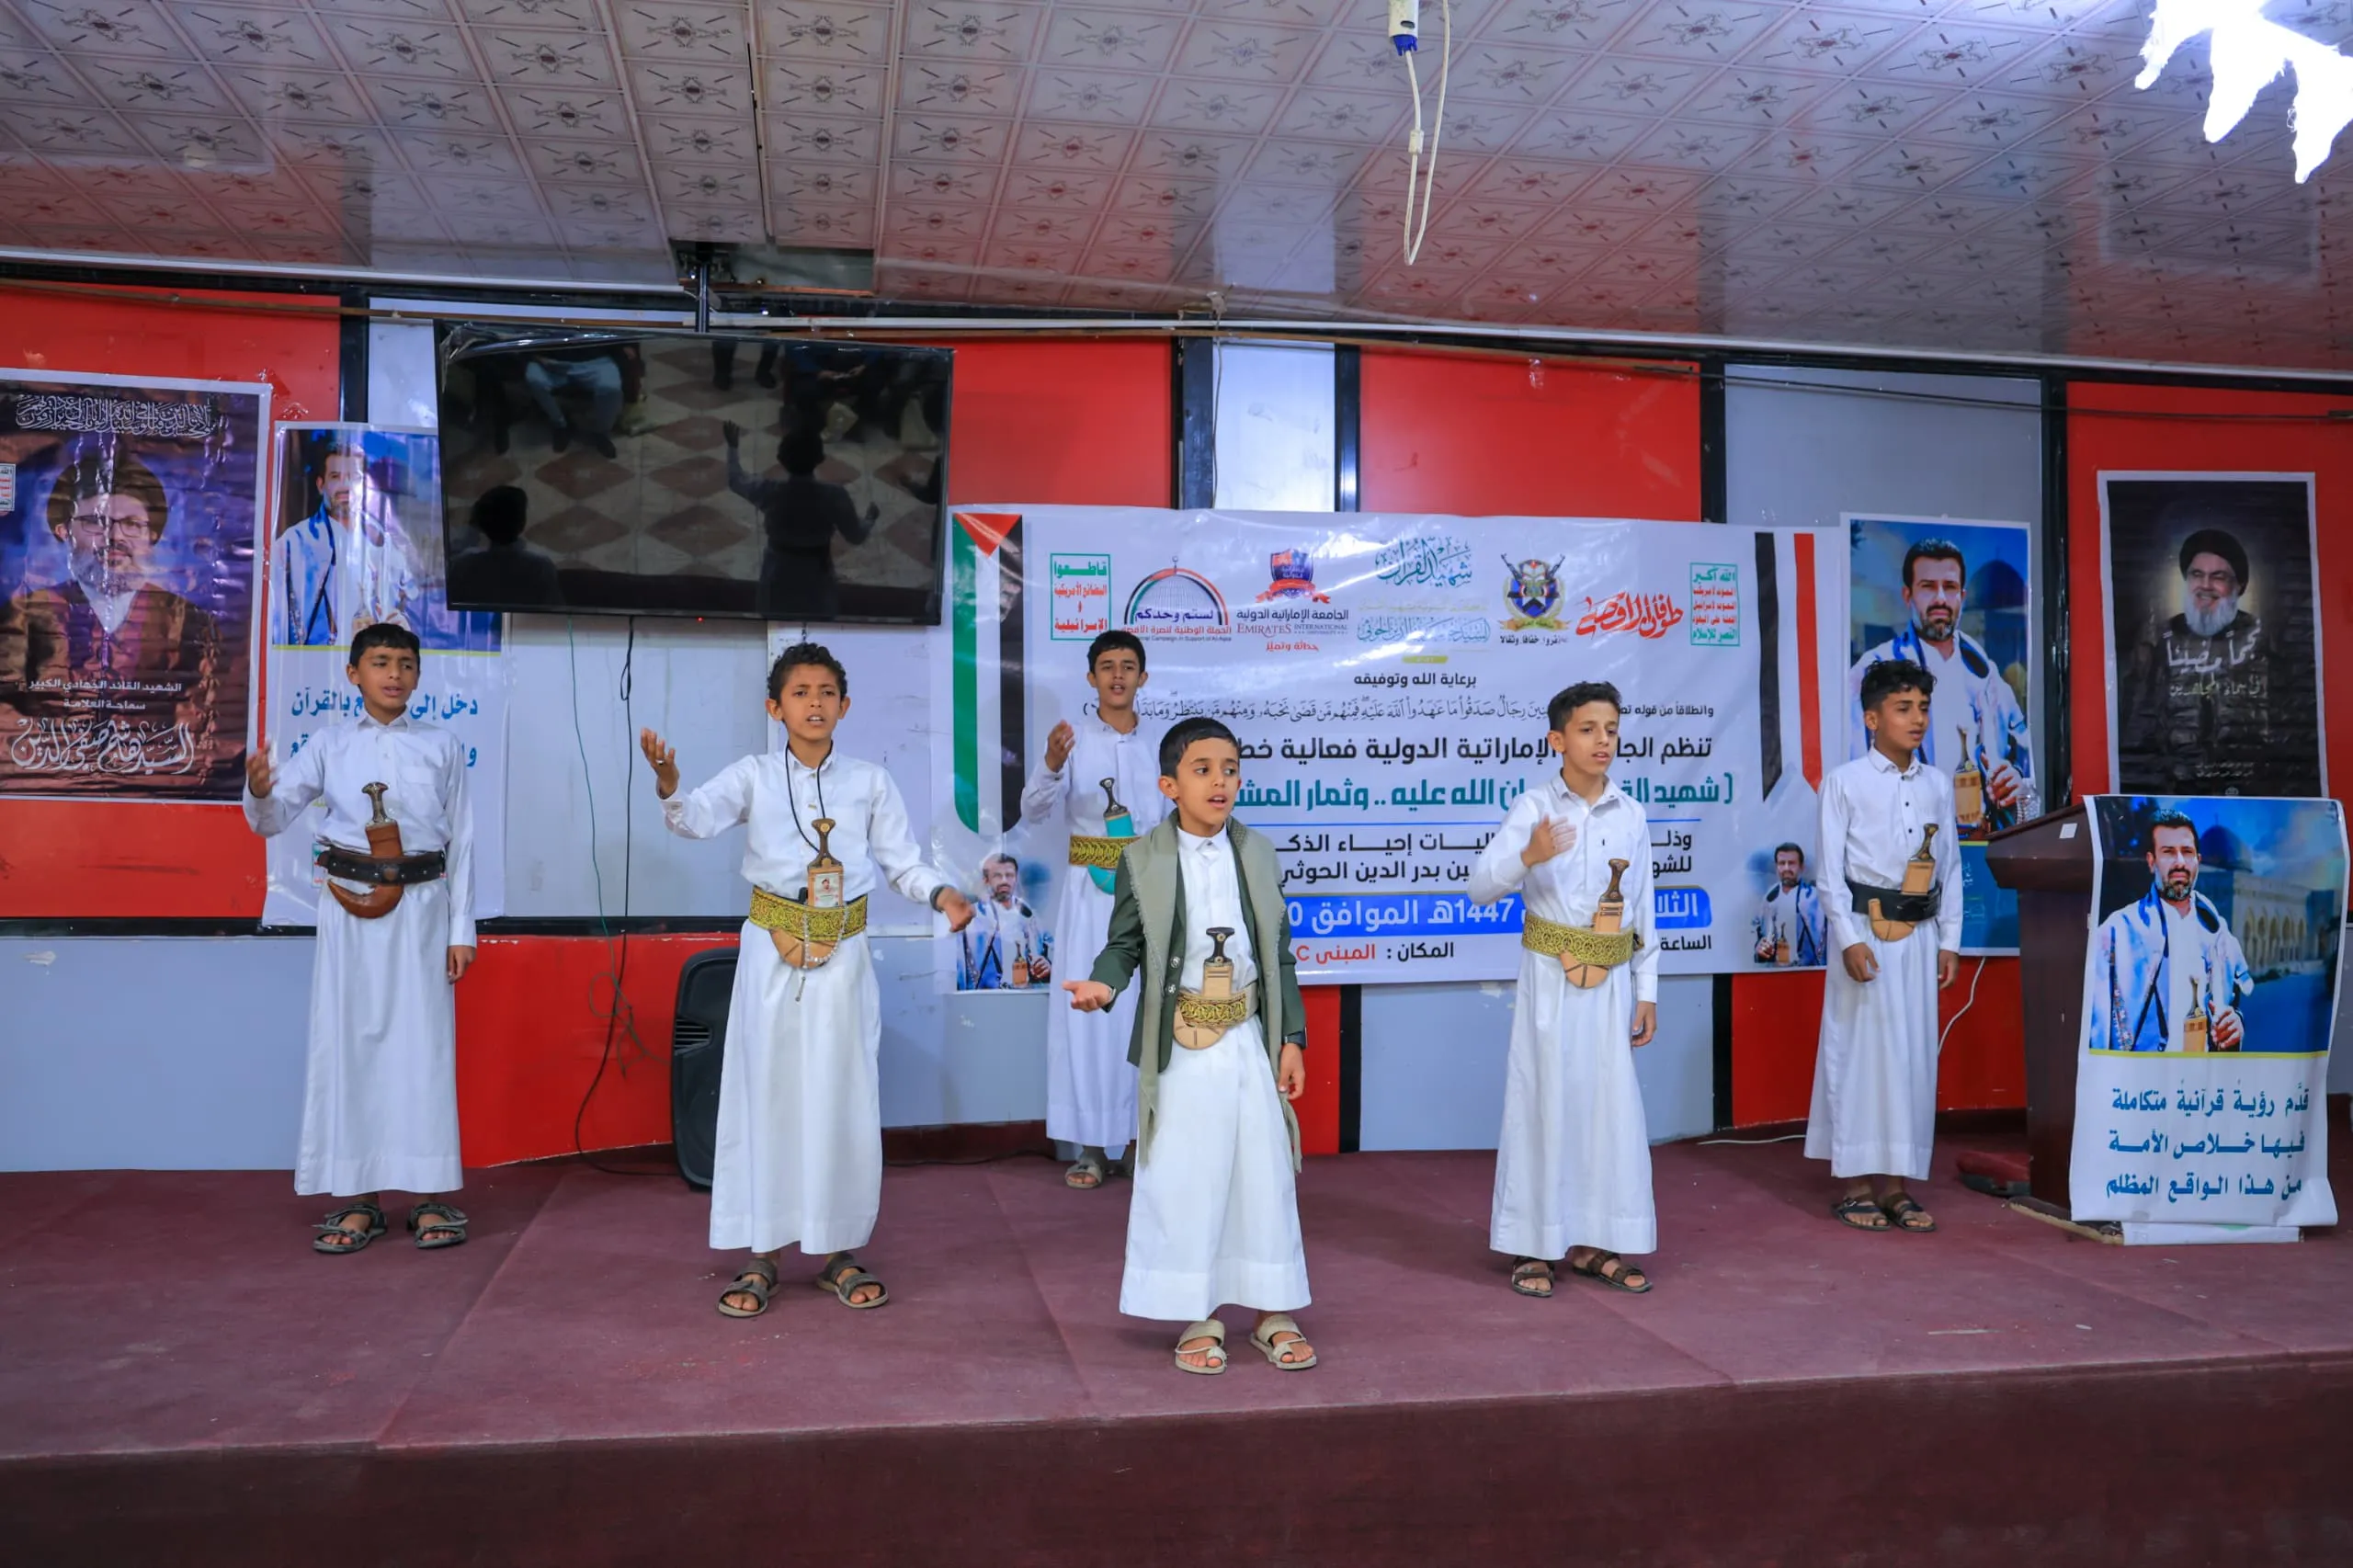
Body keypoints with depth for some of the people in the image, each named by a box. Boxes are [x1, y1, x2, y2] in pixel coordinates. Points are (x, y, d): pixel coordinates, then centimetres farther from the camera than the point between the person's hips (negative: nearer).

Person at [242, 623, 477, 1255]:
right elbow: (274, 820, 0)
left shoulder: (441, 745, 4)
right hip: (350, 907, 1)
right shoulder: (331, 744, 4)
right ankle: (358, 1198, 13)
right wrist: (259, 789, -24)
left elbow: (461, 841, 4)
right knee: (347, 1042, 3)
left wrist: (461, 929, 1)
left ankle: (428, 1196, 9)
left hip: (421, 906, -1)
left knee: (423, 1044, 0)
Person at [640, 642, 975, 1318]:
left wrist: (942, 893, -18)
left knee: (843, 1101, 5)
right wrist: (668, 783, -38)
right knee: (764, 1097, 3)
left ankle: (838, 1251, 19)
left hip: (843, 957, 1)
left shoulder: (870, 782, 4)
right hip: (772, 955, -1)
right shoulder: (754, 776, 0)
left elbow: (904, 863, 2)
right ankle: (759, 1256, 15)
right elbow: (698, 818, -17)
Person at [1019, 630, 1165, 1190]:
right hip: (1089, 890, -2)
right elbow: (1034, 811, -13)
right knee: (1087, 1012, -2)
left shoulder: (1160, 742, 7)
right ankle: (1094, 1147, 7)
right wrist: (1052, 765, -31)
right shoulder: (1073, 737, -1)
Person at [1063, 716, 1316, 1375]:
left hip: (1249, 1039, 3)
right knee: (1184, 1180, 3)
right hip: (1179, 1046, -2)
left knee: (1265, 1174, 7)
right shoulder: (1142, 859, -3)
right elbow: (1125, 944, -2)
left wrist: (1292, 1037, 5)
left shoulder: (1258, 852, 5)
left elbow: (1280, 955, 8)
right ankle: (1199, 1319, 19)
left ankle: (1274, 1314, 22)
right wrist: (1102, 984, -24)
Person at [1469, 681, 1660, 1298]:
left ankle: (1591, 1242, 20)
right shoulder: (1533, 808, -7)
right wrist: (1527, 857, -37)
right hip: (1550, 978, -4)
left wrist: (1646, 991, 9)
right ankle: (1532, 1246, 12)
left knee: (1612, 1103, 6)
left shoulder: (1631, 815, 6)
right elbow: (1480, 886, -17)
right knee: (1543, 1102, 0)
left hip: (1611, 981, 4)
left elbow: (1643, 907, 10)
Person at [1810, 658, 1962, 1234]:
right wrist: (1849, 938, -13)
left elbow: (1951, 867, 14)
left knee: (1914, 1051, 5)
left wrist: (1950, 940, 8)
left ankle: (1896, 1183, 13)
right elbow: (1831, 868, -6)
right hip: (1866, 930, -5)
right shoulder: (1845, 781, -3)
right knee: (1860, 1049, -3)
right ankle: (1855, 1183, 6)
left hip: (1920, 933, 5)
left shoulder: (1937, 784, 11)